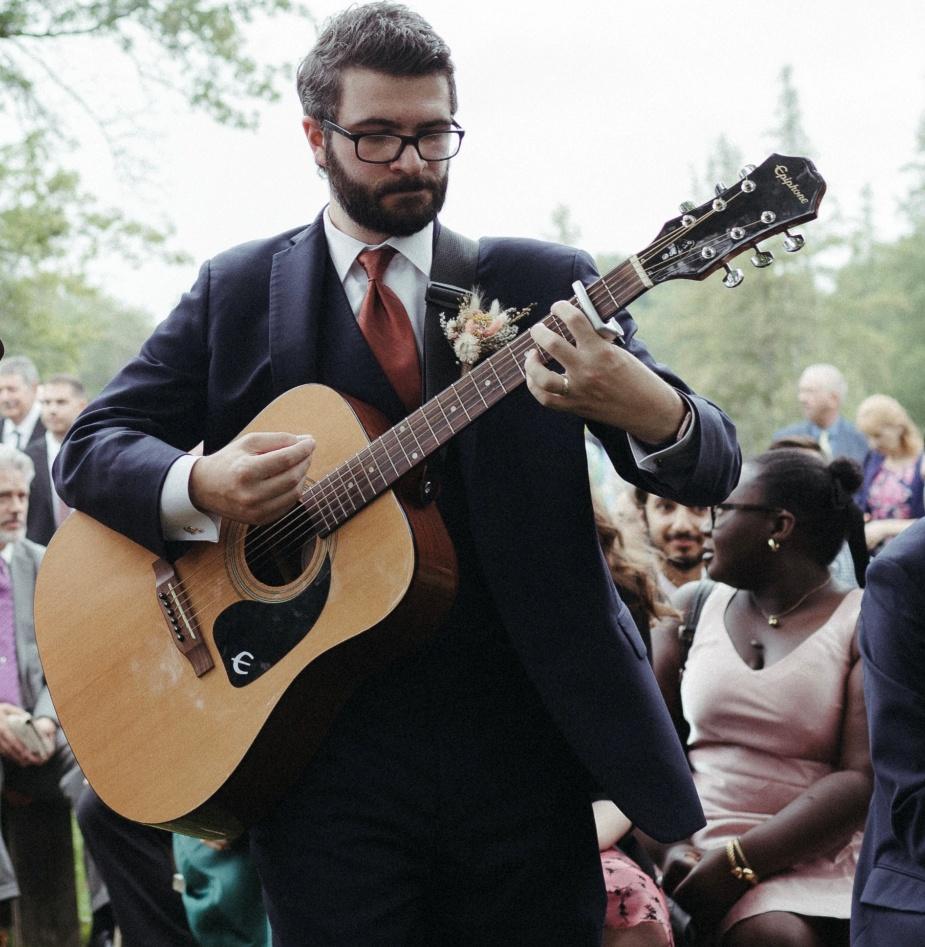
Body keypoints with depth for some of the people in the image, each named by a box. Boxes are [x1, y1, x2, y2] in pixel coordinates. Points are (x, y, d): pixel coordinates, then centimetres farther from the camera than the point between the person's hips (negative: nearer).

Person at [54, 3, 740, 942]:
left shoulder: (544, 284, 6)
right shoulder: (235, 292, 7)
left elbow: (711, 470, 1)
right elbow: (92, 445, 6)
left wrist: (650, 410, -25)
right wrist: (198, 486, -17)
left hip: (522, 749, 1)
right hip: (324, 757, 0)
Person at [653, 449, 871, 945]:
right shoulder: (691, 608, 13)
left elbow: (862, 778, -9)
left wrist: (739, 863, -16)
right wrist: (670, 844, -12)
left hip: (826, 854, 0)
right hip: (704, 852, 0)